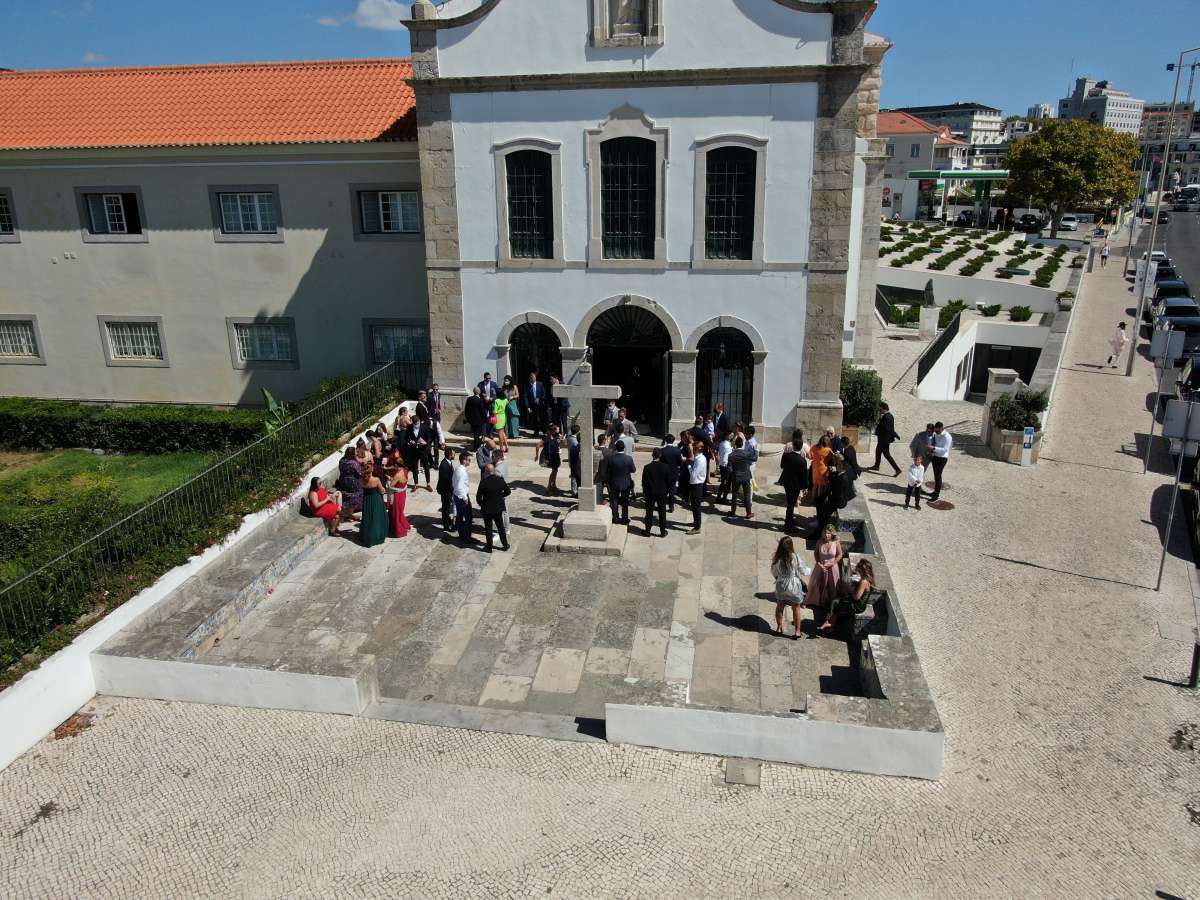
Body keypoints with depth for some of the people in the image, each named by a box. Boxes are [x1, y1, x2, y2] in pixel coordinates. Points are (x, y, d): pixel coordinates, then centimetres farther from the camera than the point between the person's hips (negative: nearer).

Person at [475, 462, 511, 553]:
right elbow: (508, 491, 2)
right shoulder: (500, 480, -8)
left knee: (488, 528, 10)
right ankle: (505, 545, 24)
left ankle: (489, 547, 17)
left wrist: (481, 504, 4)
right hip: (499, 508, 3)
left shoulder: (483, 482, -19)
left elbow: (478, 497, -15)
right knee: (501, 527, 17)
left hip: (487, 509, -3)